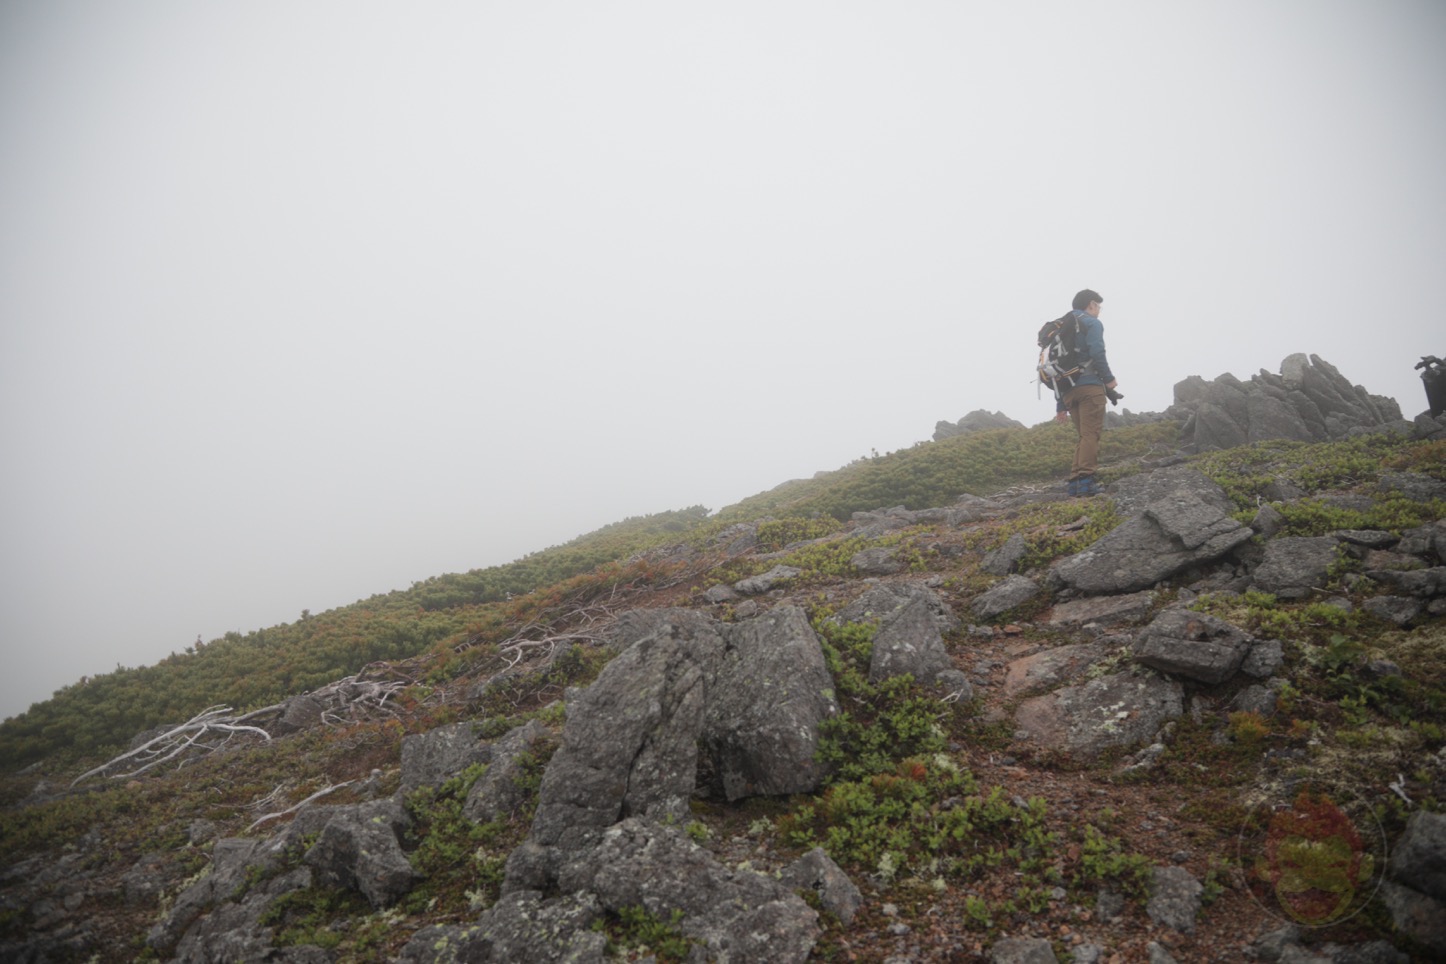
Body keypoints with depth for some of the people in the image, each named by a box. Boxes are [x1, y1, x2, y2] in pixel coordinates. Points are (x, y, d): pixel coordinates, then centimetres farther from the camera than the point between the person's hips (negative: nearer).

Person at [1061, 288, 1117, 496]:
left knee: (1083, 436, 12)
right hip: (1089, 385, -7)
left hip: (1068, 390, 7)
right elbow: (1097, 352, -17)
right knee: (1091, 434, -9)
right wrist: (1109, 378, -6)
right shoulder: (1091, 323, 2)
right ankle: (1085, 480, -18)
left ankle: (1075, 481, 5)